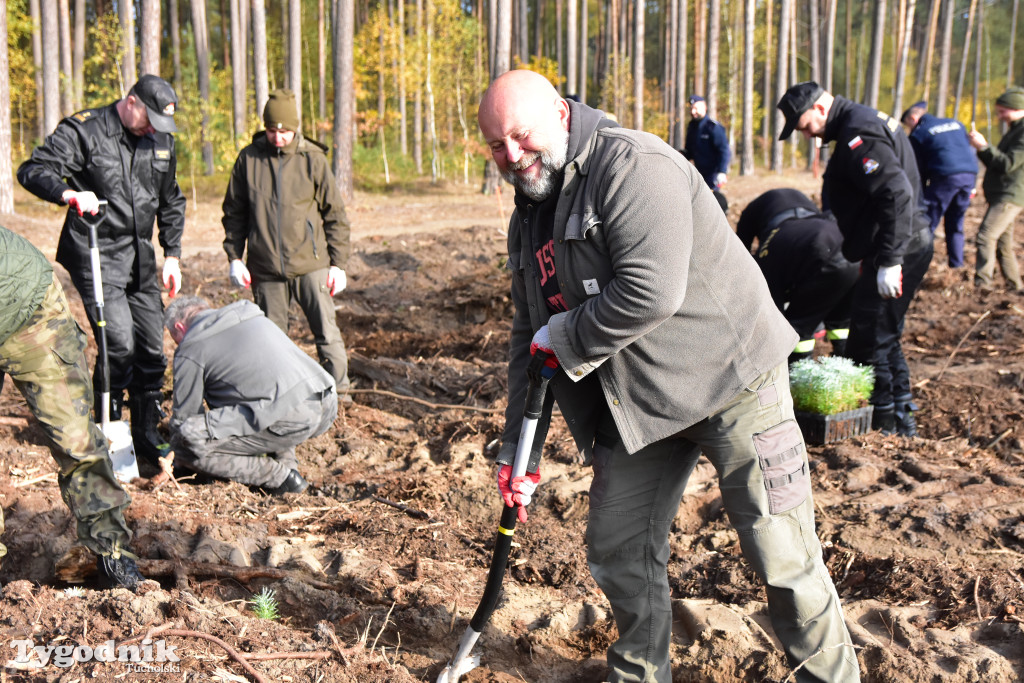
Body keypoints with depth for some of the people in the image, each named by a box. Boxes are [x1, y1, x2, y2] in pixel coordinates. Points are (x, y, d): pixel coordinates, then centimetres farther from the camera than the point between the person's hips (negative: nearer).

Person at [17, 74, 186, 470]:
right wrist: (69, 194, -33)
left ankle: (147, 439, 18)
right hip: (96, 255, -6)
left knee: (152, 349, 5)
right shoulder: (84, 130, -8)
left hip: (140, 258, 6)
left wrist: (172, 255, 15)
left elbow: (171, 202, 21)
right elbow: (33, 170, -14)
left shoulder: (161, 140, 10)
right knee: (119, 343, -17)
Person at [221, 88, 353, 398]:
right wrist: (234, 257, 4)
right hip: (265, 268, 2)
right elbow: (234, 212, 11)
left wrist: (338, 263, 0)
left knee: (327, 330, 0)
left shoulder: (313, 159, -2)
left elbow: (335, 215, 3)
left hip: (310, 265, -2)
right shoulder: (249, 158, 2)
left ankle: (339, 390, 12)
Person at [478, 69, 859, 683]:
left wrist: (564, 339, -13)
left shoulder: (631, 165, -16)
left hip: (729, 377, -8)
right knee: (618, 552, 11)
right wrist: (519, 450, 10)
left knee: (781, 554, -3)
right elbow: (530, 338, 15)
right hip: (635, 403, 8)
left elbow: (652, 292, -28)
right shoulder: (529, 219, 11)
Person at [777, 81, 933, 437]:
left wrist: (890, 261, -28)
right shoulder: (862, 121, 15)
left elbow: (897, 192, -28)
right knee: (884, 336, 18)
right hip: (912, 244, 11)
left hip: (899, 249, -11)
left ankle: (884, 419, 6)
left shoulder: (858, 134, -19)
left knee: (869, 340, -4)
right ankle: (902, 416, 26)